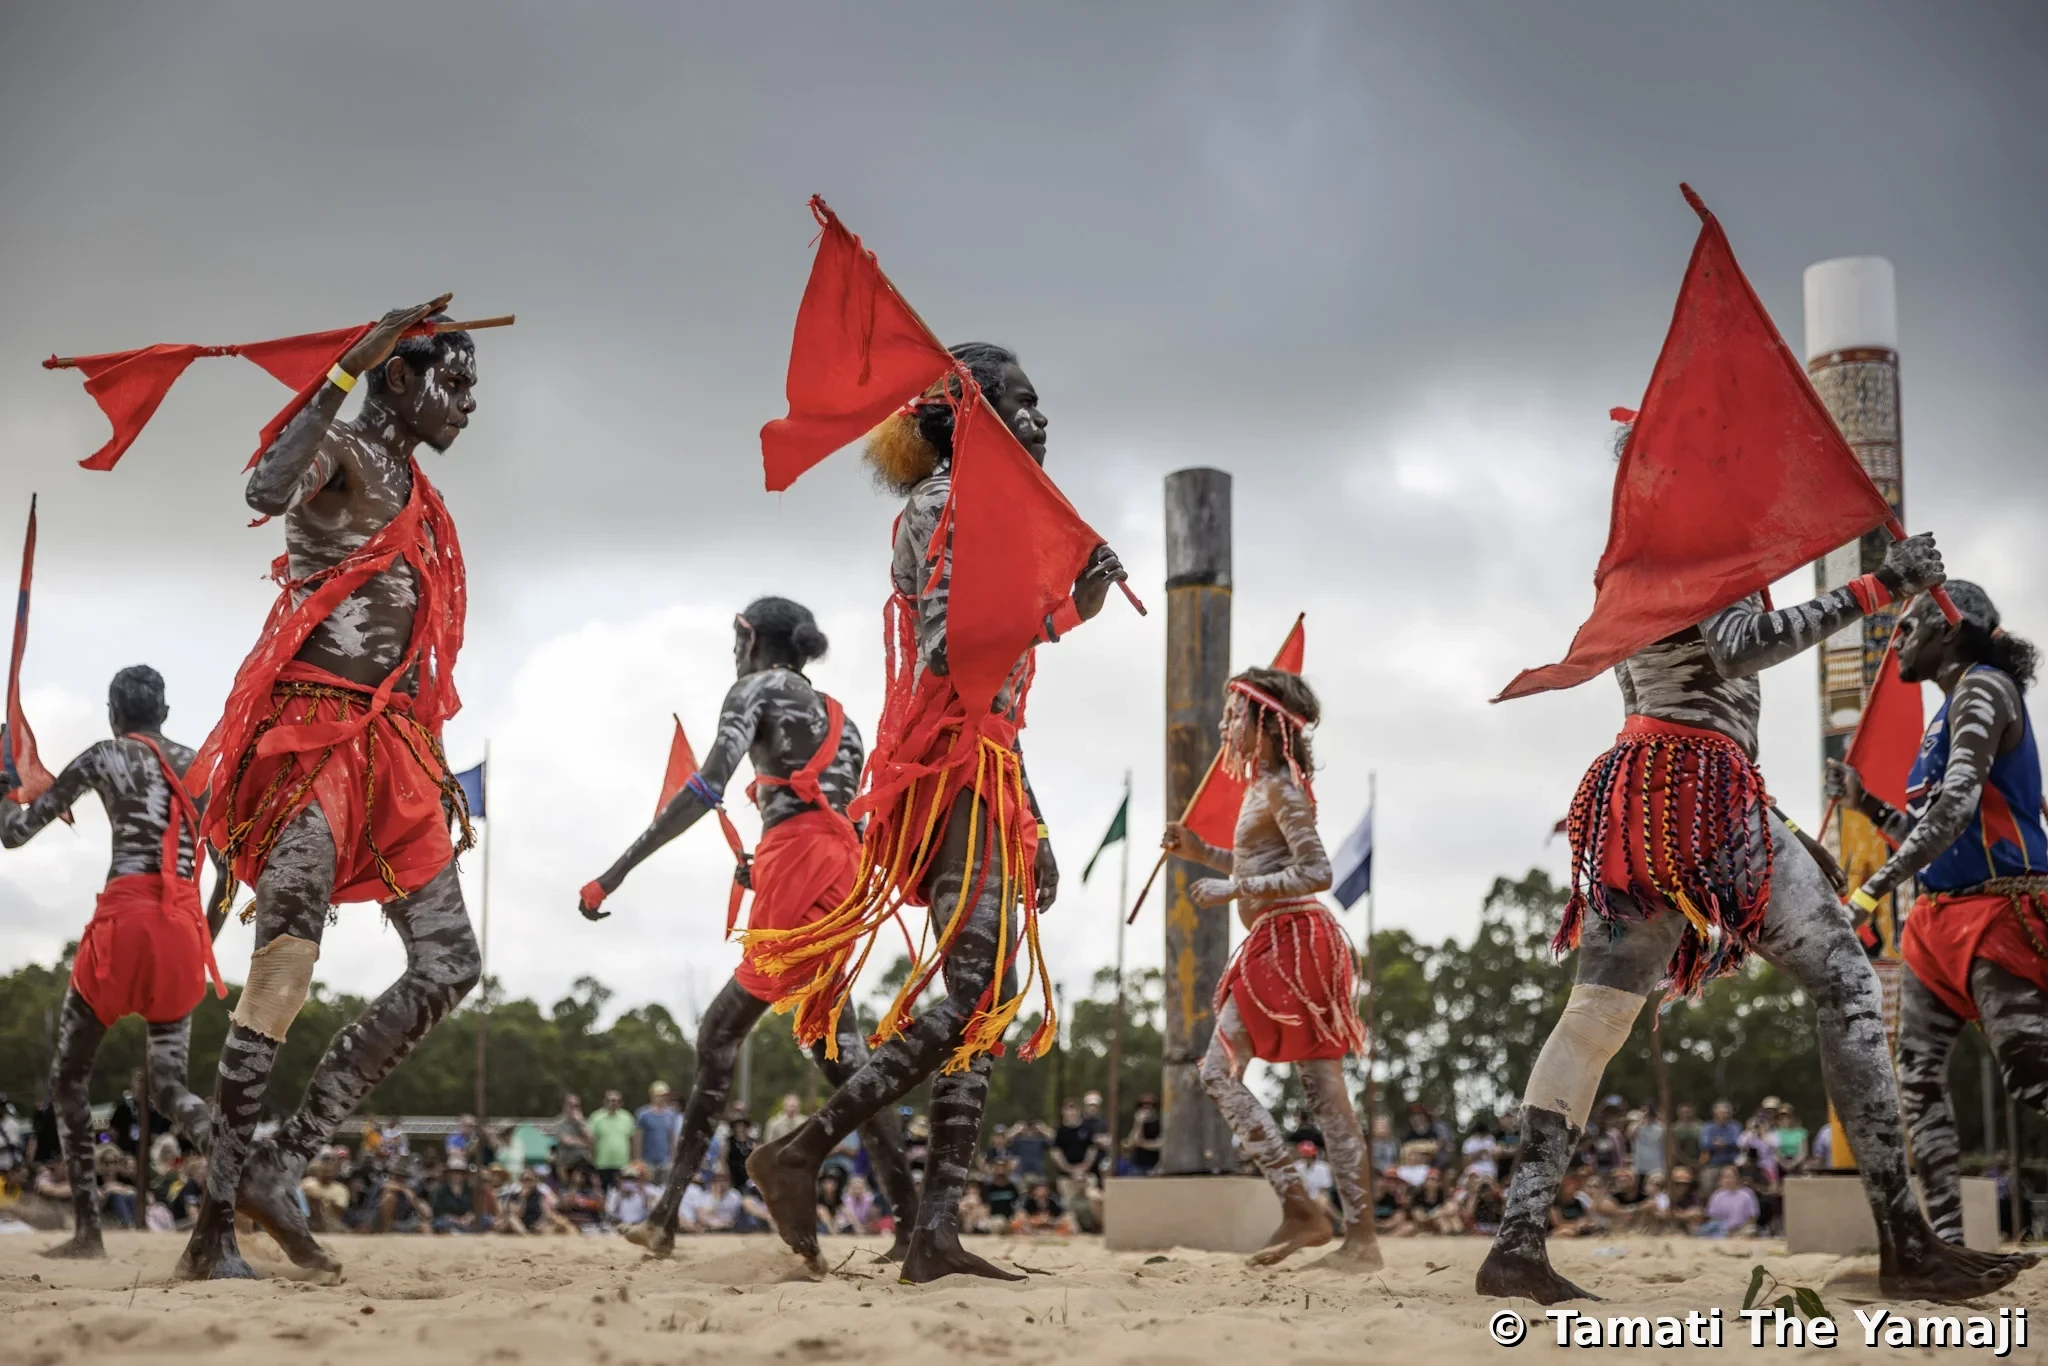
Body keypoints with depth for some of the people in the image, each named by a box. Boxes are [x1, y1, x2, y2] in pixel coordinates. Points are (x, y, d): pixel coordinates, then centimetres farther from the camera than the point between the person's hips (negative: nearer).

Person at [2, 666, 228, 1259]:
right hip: (184, 926, 4)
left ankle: (88, 1229, 4)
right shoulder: (200, 764, 16)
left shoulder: (104, 758, 6)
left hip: (123, 919, -4)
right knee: (169, 1081, 5)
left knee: (69, 1076, 11)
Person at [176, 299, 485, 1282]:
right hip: (312, 727, -9)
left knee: (449, 962, 2)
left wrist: (437, 775, 21)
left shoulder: (417, 500, 24)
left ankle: (280, 1164, 0)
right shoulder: (342, 453, -1)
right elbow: (266, 492, -27)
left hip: (390, 744, 9)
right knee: (289, 950, -24)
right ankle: (218, 1213, -25)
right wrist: (348, 371, -22)